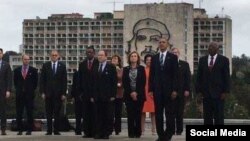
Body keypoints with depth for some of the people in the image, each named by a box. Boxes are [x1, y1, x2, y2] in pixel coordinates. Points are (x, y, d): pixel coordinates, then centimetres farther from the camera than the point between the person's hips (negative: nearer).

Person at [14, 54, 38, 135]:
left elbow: (36, 81, 8)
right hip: (19, 94, 2)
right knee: (19, 113, 2)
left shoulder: (33, 70, 4)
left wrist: (32, 90, 4)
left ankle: (29, 130, 4)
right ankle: (20, 130, 8)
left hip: (29, 95, -2)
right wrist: (18, 89, 10)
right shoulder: (17, 70, 10)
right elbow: (15, 81, 17)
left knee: (29, 113, -1)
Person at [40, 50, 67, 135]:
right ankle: (49, 130, 6)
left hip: (58, 93, 0)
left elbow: (64, 80, 3)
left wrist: (63, 93, -3)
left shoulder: (62, 66, 6)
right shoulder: (45, 66, 7)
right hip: (48, 93, 1)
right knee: (48, 113, 2)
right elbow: (42, 80, 5)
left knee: (57, 113, 1)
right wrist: (42, 92, -2)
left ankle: (56, 130, 6)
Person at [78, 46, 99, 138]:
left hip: (95, 92, -3)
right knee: (86, 114, 1)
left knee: (94, 113, -2)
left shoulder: (98, 63, -1)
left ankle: (94, 132, 1)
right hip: (85, 92, 3)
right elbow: (80, 79, 12)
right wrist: (81, 91, 4)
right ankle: (87, 132, 3)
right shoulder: (82, 64, 12)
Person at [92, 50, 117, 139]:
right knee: (98, 116, 1)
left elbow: (114, 82, -2)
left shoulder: (111, 67, 2)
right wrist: (92, 95, 6)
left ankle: (106, 133, 4)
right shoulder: (95, 68, 16)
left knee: (108, 116, -1)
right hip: (97, 97, 4)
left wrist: (113, 95, -9)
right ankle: (98, 133, 4)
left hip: (107, 96, -4)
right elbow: (94, 82, 14)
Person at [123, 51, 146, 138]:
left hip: (139, 95, -1)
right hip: (128, 95, 1)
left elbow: (143, 82, -1)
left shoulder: (141, 69, 6)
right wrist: (131, 93, -8)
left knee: (138, 115, -1)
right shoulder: (126, 69, 9)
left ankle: (138, 133, 4)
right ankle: (131, 133, 1)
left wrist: (137, 93, -10)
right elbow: (124, 82, 3)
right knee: (130, 115, -2)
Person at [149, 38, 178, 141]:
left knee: (169, 113, -2)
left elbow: (175, 75, -3)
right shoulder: (154, 58, 12)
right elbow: (151, 75, 10)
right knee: (158, 113, 3)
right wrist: (150, 89, 2)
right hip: (157, 90, 3)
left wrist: (174, 90, -10)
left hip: (168, 89, -3)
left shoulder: (173, 57, 3)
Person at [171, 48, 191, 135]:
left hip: (181, 92, 1)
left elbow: (188, 78, 6)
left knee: (180, 112, 2)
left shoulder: (185, 64, 10)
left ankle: (179, 130, 7)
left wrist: (187, 90, -4)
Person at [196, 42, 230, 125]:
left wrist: (225, 91, -8)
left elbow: (227, 77, -1)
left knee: (219, 116, -2)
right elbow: (199, 76, 11)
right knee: (207, 116, 4)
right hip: (206, 93, 3)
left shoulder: (224, 60, 2)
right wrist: (199, 90, 3)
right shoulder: (202, 60, 11)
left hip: (218, 93, -3)